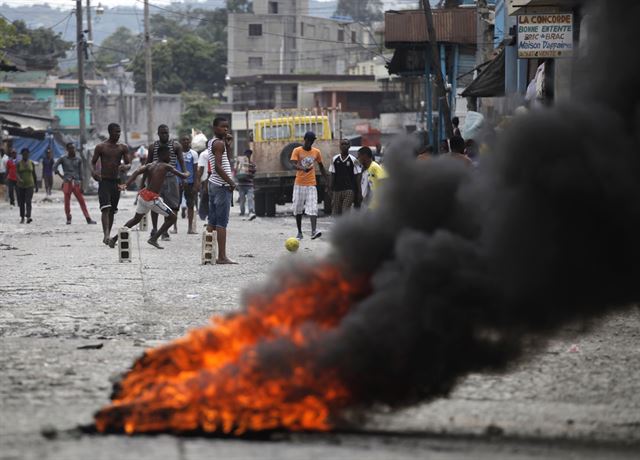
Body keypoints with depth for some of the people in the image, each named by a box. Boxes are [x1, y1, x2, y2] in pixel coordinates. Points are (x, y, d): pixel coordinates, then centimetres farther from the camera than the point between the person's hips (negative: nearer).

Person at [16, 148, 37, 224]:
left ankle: (28, 217, -27)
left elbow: (34, 174, 11)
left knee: (28, 201, -15)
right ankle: (22, 217, 20)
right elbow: (17, 173, -12)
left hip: (30, 185, -1)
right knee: (21, 202, 8)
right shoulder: (19, 163, 0)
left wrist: (36, 185, 12)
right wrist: (19, 179, -33)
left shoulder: (31, 163, 5)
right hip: (21, 185, 1)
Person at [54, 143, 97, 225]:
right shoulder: (63, 159, 5)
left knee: (82, 201, -2)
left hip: (76, 183, 1)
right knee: (67, 201, -4)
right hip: (67, 183, -1)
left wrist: (81, 186, 5)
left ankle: (88, 218, -4)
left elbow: (80, 173, 10)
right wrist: (61, 176, 0)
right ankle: (68, 219, 5)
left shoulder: (78, 160, 10)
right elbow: (54, 167, 5)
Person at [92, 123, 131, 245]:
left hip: (116, 182, 4)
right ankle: (106, 234, -30)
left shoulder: (123, 148, 6)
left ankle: (108, 237, 19)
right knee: (105, 208, -19)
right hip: (104, 181, -4)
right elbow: (93, 162, 2)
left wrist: (126, 167, -21)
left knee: (112, 211, 9)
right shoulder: (101, 147, -2)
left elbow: (128, 164, 4)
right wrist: (93, 172, -20)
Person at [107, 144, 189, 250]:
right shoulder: (166, 167, -6)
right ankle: (154, 239, 1)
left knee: (136, 218, 28)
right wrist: (186, 174, 20)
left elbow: (137, 172, -5)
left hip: (143, 195, 7)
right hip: (152, 199, -7)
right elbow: (183, 176, -4)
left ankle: (114, 238, 27)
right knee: (172, 217, 5)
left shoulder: (150, 165, 11)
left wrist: (126, 185, -13)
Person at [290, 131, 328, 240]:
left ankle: (313, 232, -25)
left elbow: (321, 167, 19)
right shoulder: (297, 151, -2)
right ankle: (299, 232, 16)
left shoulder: (316, 152, 8)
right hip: (299, 184, -1)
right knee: (298, 209, 5)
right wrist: (303, 168, -36)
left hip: (311, 185, 1)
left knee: (313, 209, -14)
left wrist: (327, 181, 17)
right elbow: (293, 165, -16)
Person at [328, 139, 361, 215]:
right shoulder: (335, 159, 8)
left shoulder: (353, 160, -1)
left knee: (346, 213, -13)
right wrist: (330, 189, 4)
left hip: (349, 190, -4)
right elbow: (332, 175, 10)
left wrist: (358, 191, -5)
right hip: (337, 190, 4)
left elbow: (358, 176, 0)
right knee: (336, 212, 5)